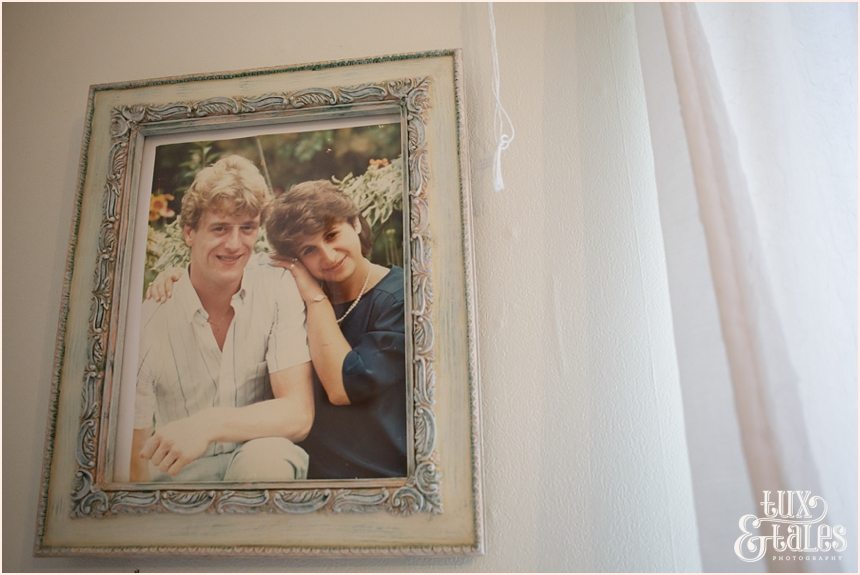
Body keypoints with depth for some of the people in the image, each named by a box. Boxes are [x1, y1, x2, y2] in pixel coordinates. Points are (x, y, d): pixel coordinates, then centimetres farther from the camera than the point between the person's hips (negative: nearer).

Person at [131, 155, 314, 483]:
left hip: (263, 467, -1)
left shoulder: (278, 289, -9)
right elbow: (135, 463, -4)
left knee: (266, 455, -32)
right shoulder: (147, 323, -10)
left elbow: (298, 415, -15)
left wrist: (210, 424, -28)